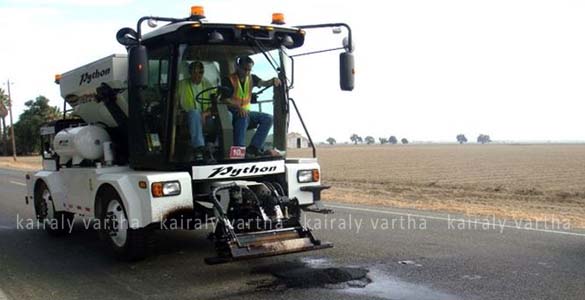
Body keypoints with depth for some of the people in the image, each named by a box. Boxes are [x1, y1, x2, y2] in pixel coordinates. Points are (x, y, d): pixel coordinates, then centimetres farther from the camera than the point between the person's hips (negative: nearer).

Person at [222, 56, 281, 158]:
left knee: (268, 118, -13)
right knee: (243, 118, -39)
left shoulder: (251, 78, 11)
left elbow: (263, 83, -6)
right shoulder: (229, 80, -6)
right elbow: (225, 99, -17)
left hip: (246, 112, 6)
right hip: (233, 113, -6)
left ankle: (253, 148, -23)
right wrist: (238, 107, -34)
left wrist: (273, 80, -29)